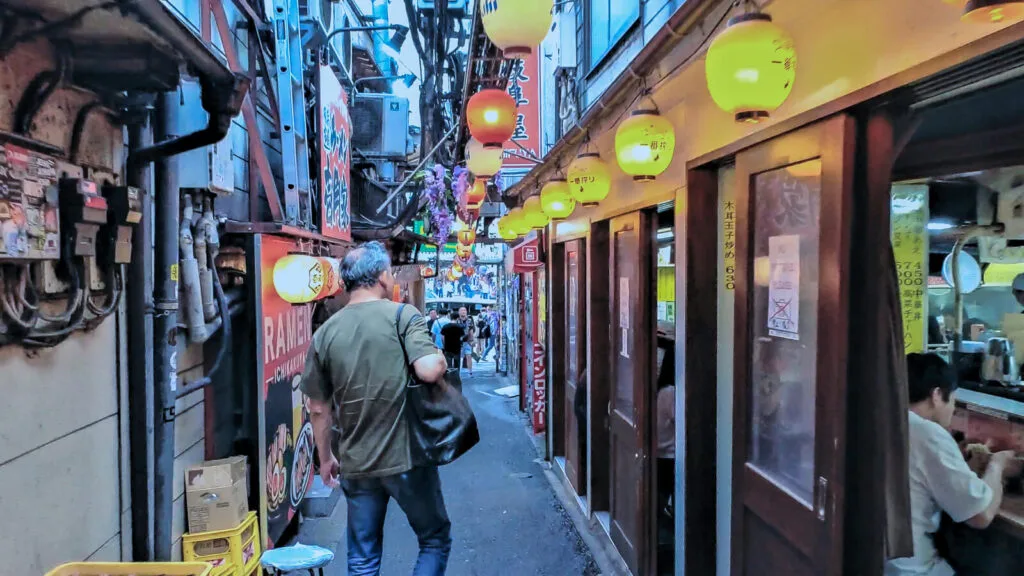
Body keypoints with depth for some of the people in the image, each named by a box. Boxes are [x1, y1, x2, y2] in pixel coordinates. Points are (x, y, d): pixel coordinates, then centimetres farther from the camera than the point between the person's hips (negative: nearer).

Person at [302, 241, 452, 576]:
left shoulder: (325, 333, 3)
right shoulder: (403, 316, -10)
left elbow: (319, 408, 7)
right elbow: (430, 371, -24)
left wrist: (326, 458, 19)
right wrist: (442, 362, -1)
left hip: (355, 465, 4)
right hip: (406, 458, -4)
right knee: (436, 540, 17)